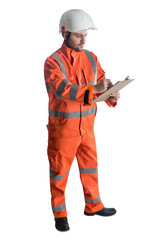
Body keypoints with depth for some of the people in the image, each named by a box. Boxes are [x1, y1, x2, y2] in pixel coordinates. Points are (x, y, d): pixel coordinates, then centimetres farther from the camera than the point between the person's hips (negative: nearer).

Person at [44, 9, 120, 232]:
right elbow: (63, 90, -29)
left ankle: (93, 205, 34)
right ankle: (59, 214, 21)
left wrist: (111, 96, -19)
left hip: (87, 123, 6)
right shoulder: (53, 62, -14)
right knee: (59, 170, 6)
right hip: (62, 126, -6)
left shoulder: (91, 58, 4)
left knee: (90, 165, 17)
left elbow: (103, 82, 4)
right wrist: (94, 89, -39)